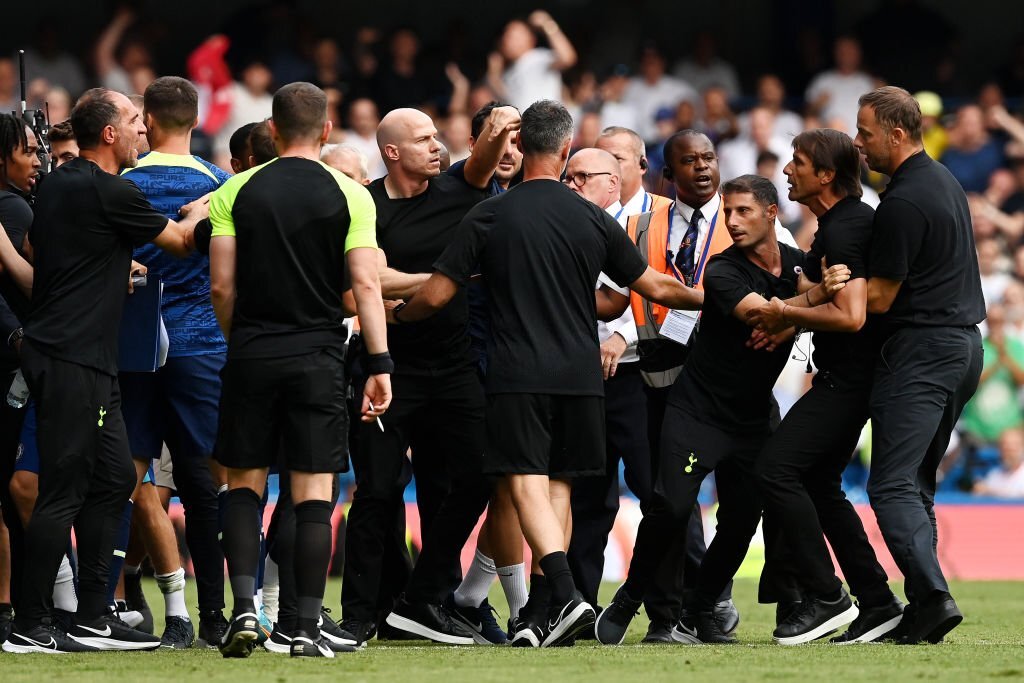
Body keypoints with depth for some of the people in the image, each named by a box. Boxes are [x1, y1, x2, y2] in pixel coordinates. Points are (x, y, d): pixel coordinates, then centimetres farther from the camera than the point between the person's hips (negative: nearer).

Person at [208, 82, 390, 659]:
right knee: (314, 492, 1)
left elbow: (221, 285, 0)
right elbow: (366, 284, -7)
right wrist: (381, 363, -5)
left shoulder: (236, 192, 2)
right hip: (318, 358, -1)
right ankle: (308, 627, -1)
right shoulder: (349, 195, -2)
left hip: (251, 353, 1)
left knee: (245, 485, 10)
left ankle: (244, 607, -6)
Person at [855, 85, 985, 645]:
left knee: (892, 485, -11)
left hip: (922, 348, -10)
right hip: (964, 343, 10)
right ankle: (922, 610, 7)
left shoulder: (903, 203, -16)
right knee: (917, 483, 12)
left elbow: (878, 300, -13)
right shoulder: (944, 181, 15)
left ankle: (933, 596, -24)